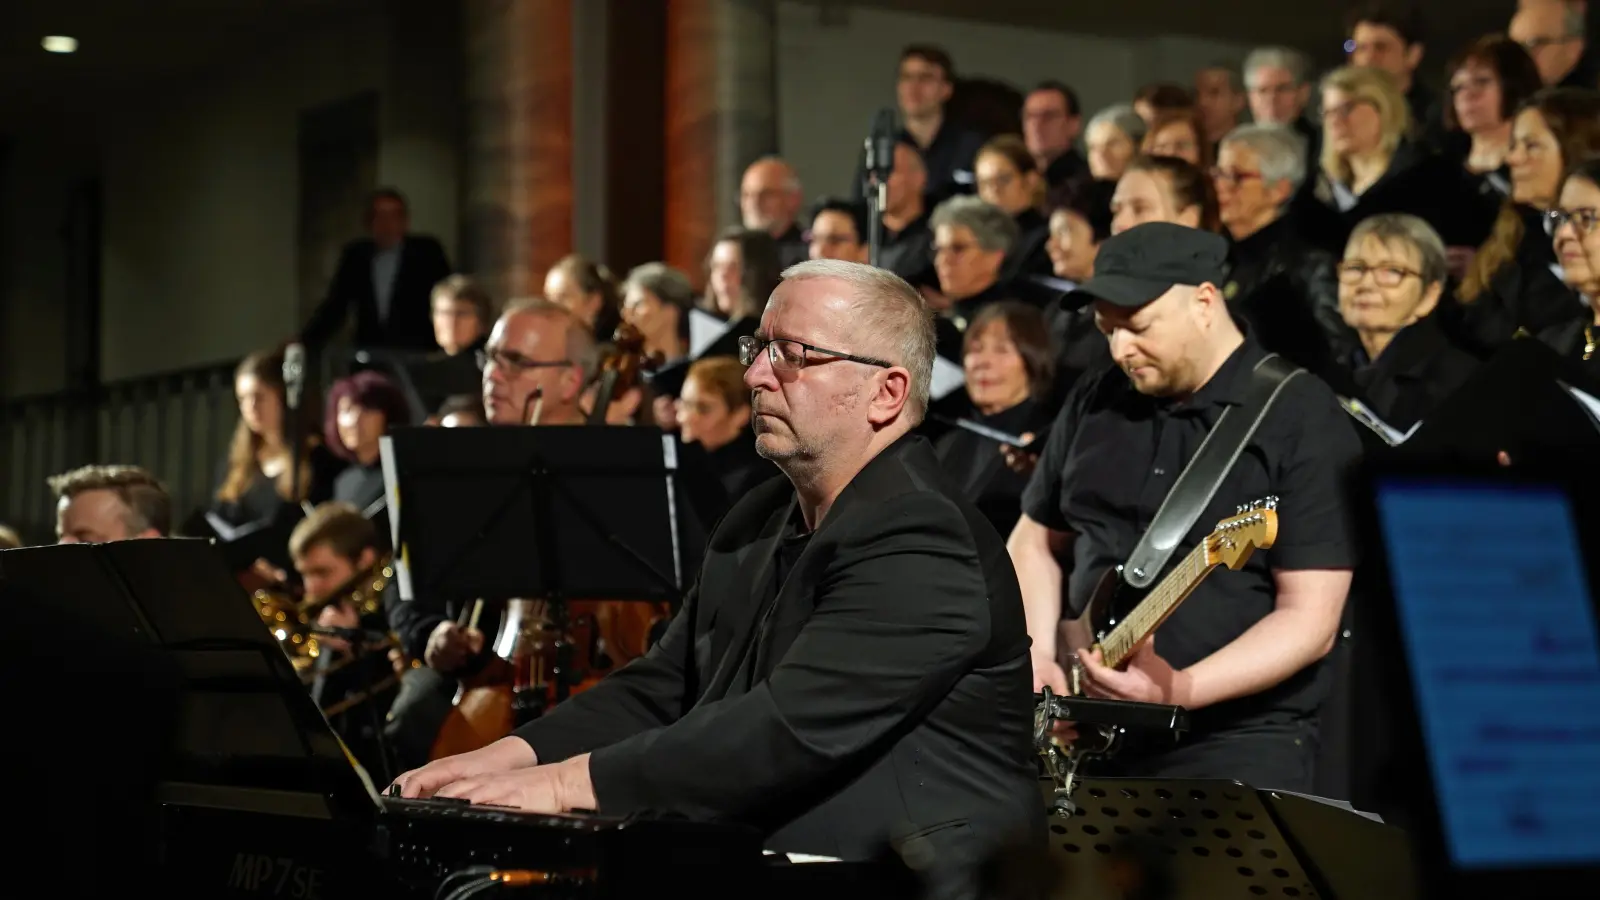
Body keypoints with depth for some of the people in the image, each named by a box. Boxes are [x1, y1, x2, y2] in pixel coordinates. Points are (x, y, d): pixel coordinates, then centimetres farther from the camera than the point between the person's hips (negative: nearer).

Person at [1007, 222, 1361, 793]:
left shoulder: (1303, 420, -9)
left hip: (1238, 741, -5)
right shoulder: (1095, 403, 8)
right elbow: (1033, 541, 20)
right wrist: (1036, 656, 2)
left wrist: (1182, 689, -27)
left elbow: (1310, 620, -15)